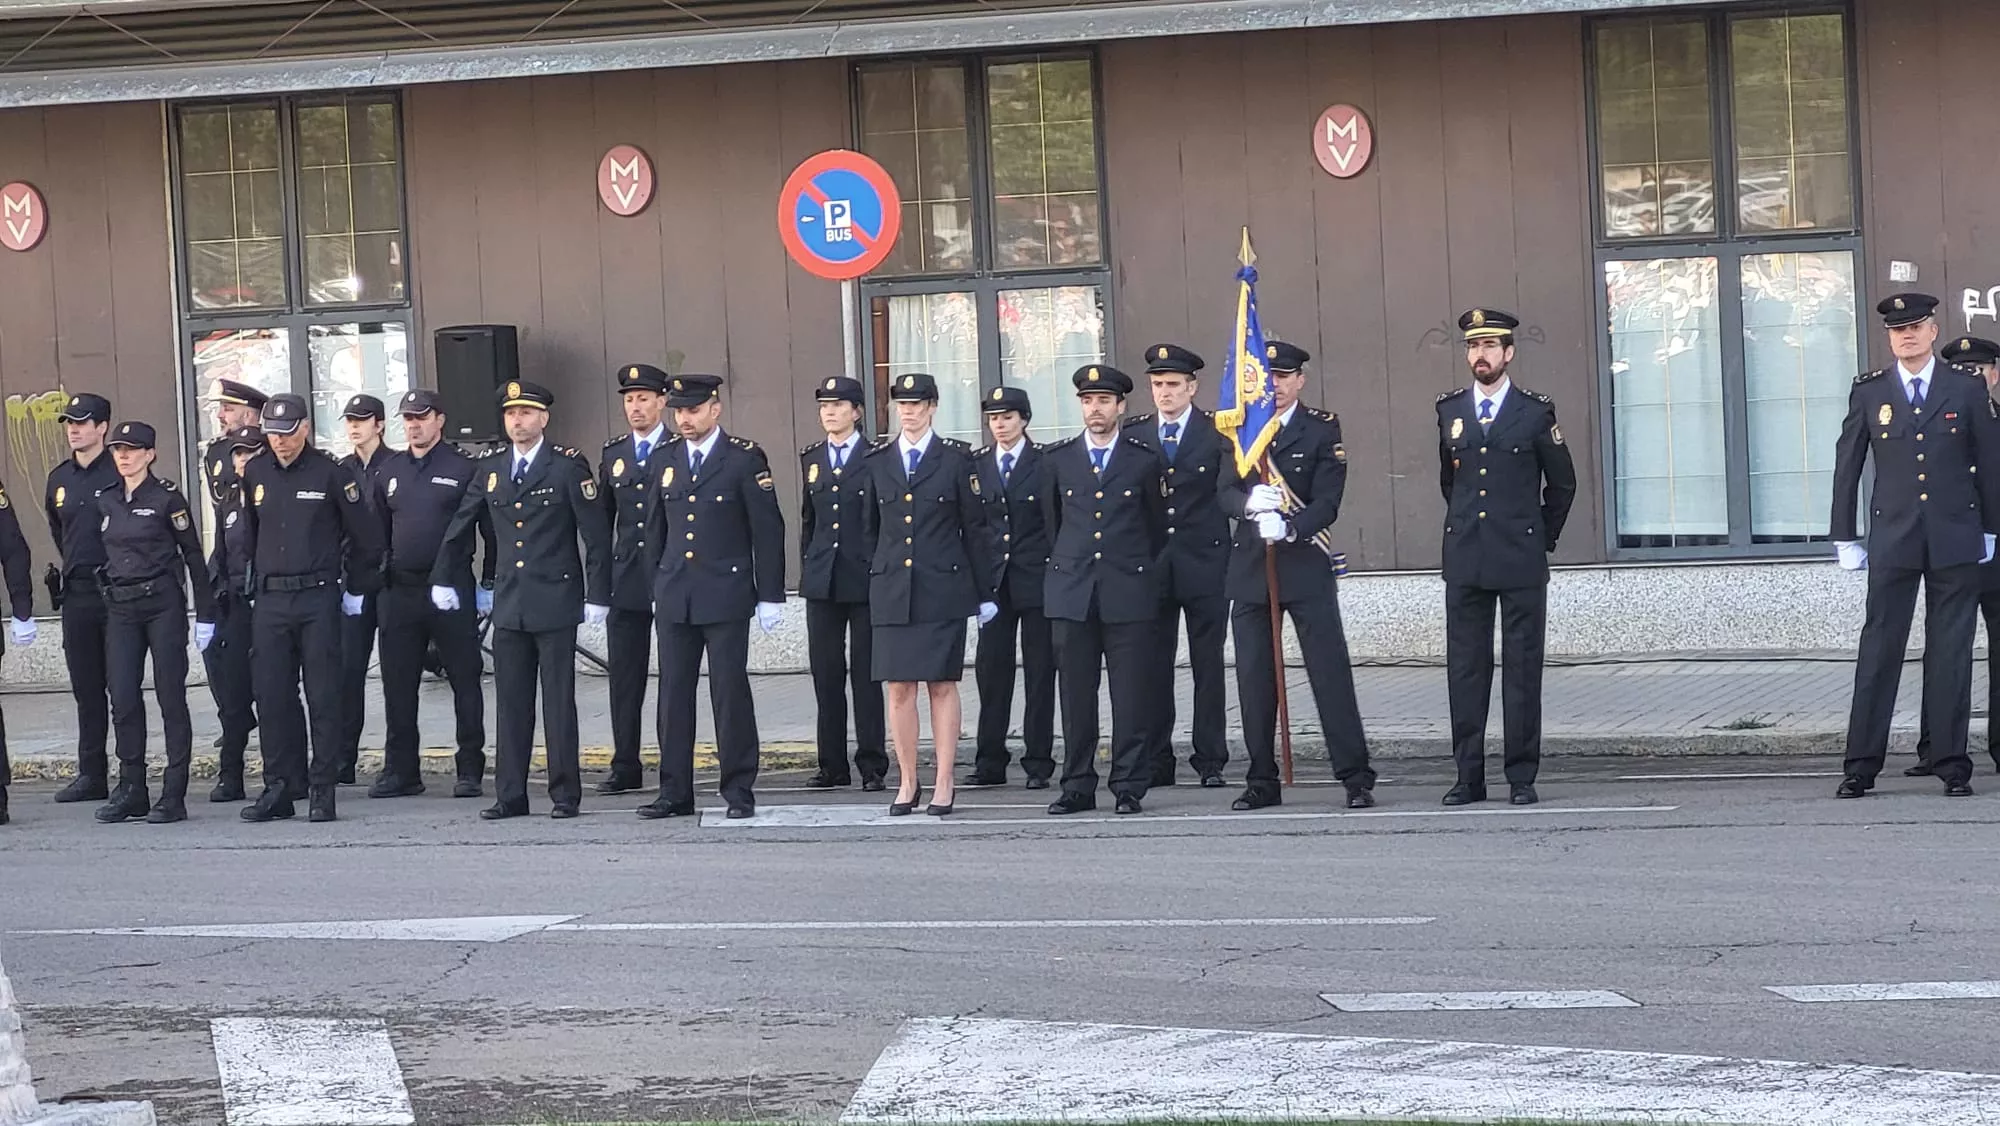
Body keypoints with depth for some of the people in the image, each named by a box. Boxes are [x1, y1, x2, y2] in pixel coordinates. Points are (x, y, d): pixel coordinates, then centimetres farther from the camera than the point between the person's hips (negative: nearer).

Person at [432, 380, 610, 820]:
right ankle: (510, 795, 11)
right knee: (511, 702, 6)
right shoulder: (490, 469, 9)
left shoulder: (568, 466, -5)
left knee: (558, 702, -1)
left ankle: (565, 794, 6)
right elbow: (460, 527, 21)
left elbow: (597, 535, -6)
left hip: (555, 600, -5)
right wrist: (443, 579, 22)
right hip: (508, 603, 5)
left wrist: (597, 594, -9)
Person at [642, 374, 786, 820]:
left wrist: (769, 596, -6)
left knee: (730, 692, -2)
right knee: (674, 694, 5)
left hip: (725, 598, -5)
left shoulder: (745, 459, -3)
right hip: (674, 598, 5)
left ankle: (739, 790, 5)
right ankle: (675, 792, 10)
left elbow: (767, 530, -4)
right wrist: (655, 589, 15)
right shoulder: (667, 462, 12)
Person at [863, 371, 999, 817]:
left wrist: (985, 591, 2)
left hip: (943, 589, -2)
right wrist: (868, 585, 12)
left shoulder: (956, 459, 1)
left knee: (943, 685, 1)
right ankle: (907, 783, 9)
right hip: (892, 591, 2)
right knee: (899, 687, 1)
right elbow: (871, 528, 14)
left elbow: (976, 528, 2)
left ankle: (944, 784, 5)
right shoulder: (877, 462, 9)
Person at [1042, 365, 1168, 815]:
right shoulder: (1057, 459, 10)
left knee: (1132, 695, -3)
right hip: (1072, 592, 2)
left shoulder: (1146, 461, 5)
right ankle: (1078, 786, 9)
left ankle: (1129, 787, 3)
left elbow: (1157, 527, 13)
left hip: (1130, 592, -2)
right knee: (1076, 694, 3)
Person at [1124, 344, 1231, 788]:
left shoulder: (1216, 432, 1)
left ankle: (1210, 760, 8)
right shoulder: (1133, 435, 7)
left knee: (1208, 664, 3)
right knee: (1153, 665, 3)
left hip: (1205, 565, -2)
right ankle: (1156, 762, 8)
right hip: (1150, 566, 2)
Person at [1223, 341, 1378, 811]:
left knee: (1330, 672, -7)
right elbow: (1224, 493, 2)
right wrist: (1249, 503, -22)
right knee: (1253, 679, 5)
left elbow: (1327, 502, -9)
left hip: (1305, 565, -4)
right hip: (1249, 566, 4)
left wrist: (1290, 527, -27)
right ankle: (1262, 780, 14)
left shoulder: (1323, 429, 0)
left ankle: (1356, 777, -4)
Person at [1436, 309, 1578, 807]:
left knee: (1523, 668, 0)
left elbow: (1562, 485, 10)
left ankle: (1522, 777, 4)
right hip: (1465, 560, 3)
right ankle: (1469, 776, 8)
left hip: (1521, 561, -3)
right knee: (1465, 668, 3)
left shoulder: (1536, 412, 0)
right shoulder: (1449, 410, 9)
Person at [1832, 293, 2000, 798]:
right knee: (1879, 652, -2)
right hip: (1892, 541, 0)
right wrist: (1845, 538, 7)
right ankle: (1861, 766, 2)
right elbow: (1847, 465, 9)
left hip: (1956, 542, 0)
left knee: (1951, 653, 3)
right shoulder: (1868, 392, 6)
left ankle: (1952, 764, 8)